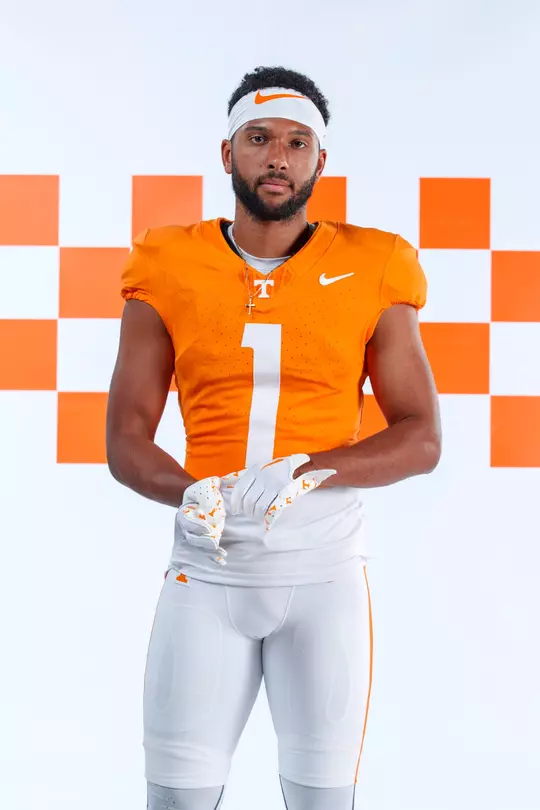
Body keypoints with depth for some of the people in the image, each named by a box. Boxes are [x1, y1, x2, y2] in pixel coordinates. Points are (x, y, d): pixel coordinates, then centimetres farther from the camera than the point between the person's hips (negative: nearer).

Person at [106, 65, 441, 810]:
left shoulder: (371, 275, 2)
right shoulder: (170, 274, 3)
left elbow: (422, 440, 0)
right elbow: (125, 441, 3)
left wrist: (304, 471, -17)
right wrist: (193, 494, -19)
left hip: (325, 569, 0)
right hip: (207, 572, 0)